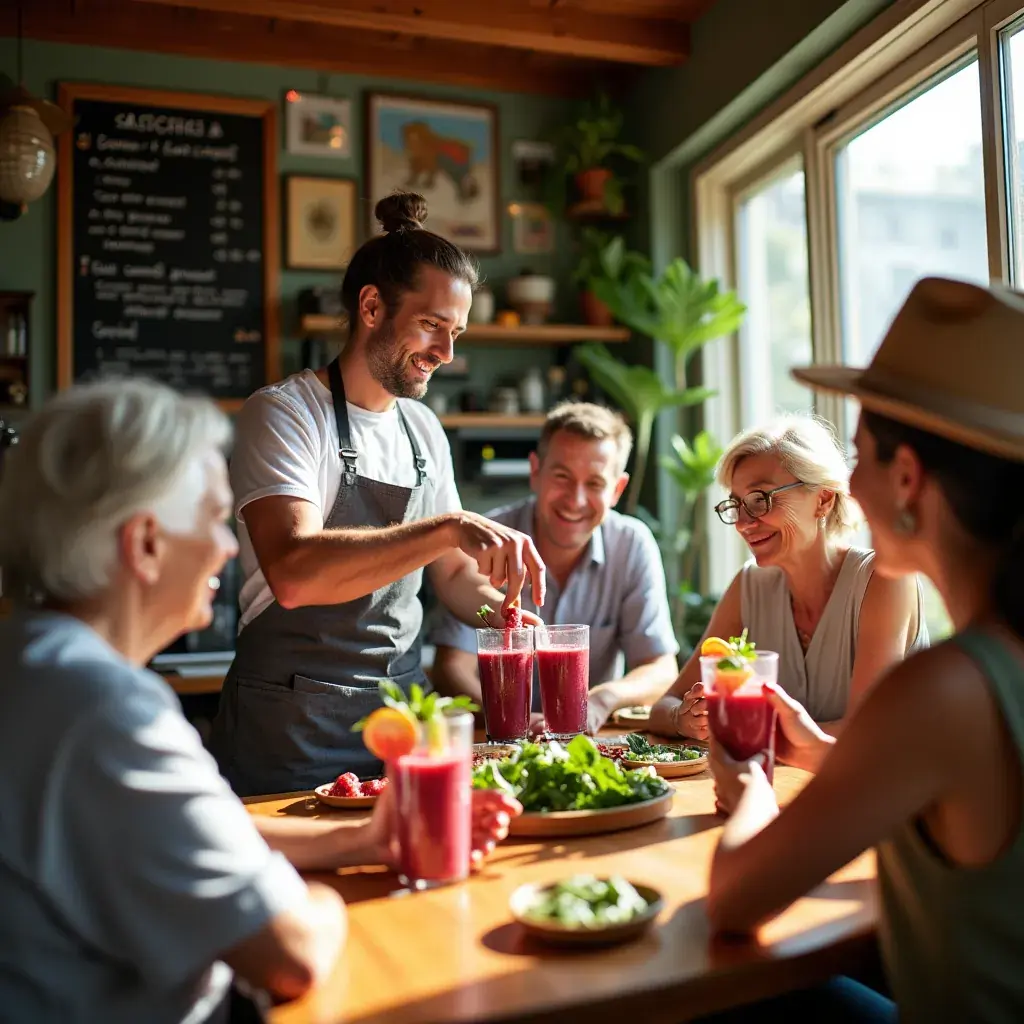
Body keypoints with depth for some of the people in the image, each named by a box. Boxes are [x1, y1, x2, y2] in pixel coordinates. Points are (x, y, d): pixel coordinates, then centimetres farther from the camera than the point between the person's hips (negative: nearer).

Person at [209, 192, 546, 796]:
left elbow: (453, 573, 17)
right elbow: (292, 574, -28)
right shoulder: (283, 413, -11)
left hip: (403, 716, 6)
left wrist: (497, 607, -4)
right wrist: (449, 527, -32)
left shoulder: (425, 430, 10)